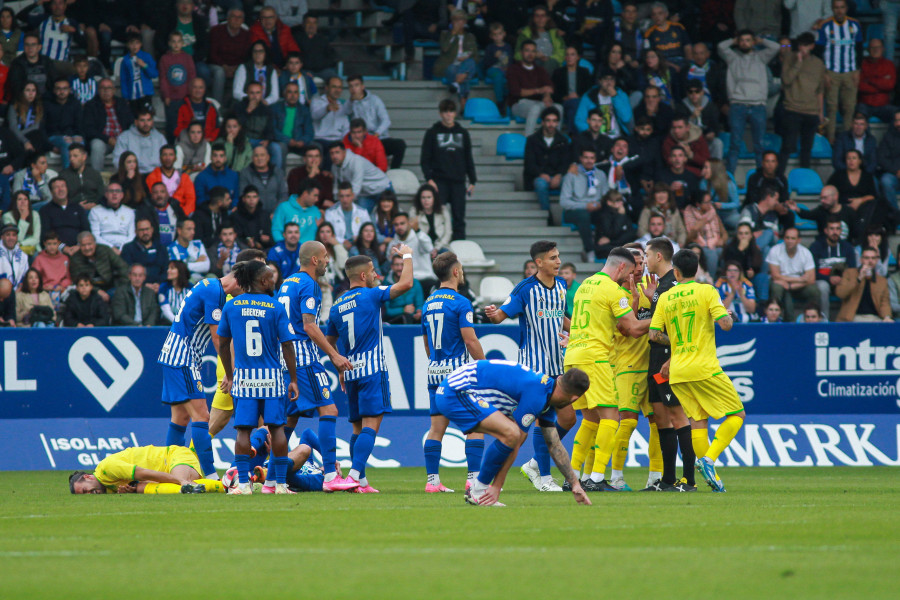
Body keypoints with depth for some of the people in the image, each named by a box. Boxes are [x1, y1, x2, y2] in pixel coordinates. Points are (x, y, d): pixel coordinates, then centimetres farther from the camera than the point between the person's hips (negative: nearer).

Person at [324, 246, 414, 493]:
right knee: (371, 424, -10)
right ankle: (355, 474, -23)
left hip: (351, 371, 6)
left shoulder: (337, 306, 12)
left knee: (358, 427, 11)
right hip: (372, 370, -6)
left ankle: (360, 480, 8)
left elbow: (329, 342, 20)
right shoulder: (370, 295, -6)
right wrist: (407, 256, 3)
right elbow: (406, 284, -12)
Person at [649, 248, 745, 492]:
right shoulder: (706, 291, -4)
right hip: (704, 368, -5)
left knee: (698, 420, 9)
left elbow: (654, 334, 5)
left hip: (678, 372, 5)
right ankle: (709, 458, -15)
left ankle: (710, 475, 0)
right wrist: (729, 317, 11)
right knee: (737, 414, 3)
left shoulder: (665, 298, 8)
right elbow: (725, 324, -12)